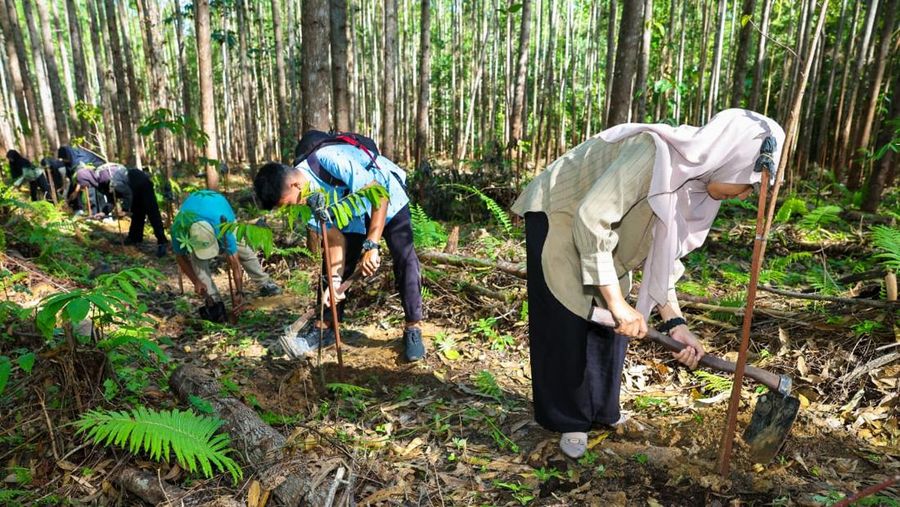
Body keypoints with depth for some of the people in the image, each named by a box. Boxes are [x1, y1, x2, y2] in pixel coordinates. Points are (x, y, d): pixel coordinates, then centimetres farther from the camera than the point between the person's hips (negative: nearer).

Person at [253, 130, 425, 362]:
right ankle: (324, 327, 15)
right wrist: (335, 279, -21)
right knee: (334, 269, 1)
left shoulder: (331, 160, -38)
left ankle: (412, 330, -4)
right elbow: (334, 235, -12)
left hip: (388, 202, -6)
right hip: (353, 215, 6)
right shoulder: (306, 198, -16)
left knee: (405, 262, -16)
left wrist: (371, 245, -42)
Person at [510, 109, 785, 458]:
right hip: (559, 217, -8)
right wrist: (617, 301, -31)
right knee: (568, 327, -6)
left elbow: (662, 254, 0)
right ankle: (568, 420, 12)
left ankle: (601, 411, 27)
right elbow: (591, 218, -35)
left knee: (612, 323, 10)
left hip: (600, 228, 8)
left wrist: (675, 322, -8)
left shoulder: (697, 184, -6)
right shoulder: (656, 154, -33)